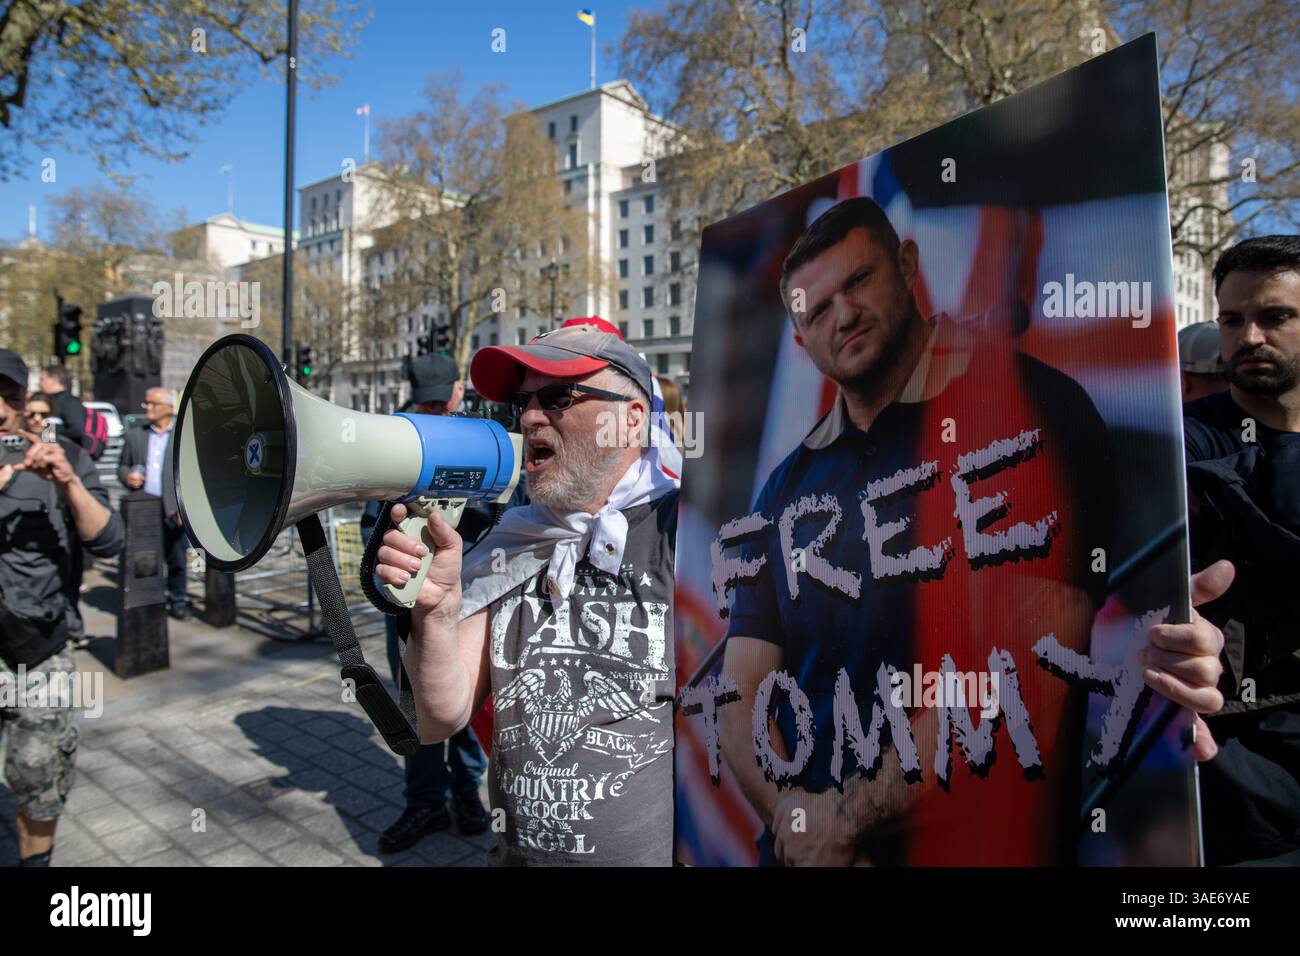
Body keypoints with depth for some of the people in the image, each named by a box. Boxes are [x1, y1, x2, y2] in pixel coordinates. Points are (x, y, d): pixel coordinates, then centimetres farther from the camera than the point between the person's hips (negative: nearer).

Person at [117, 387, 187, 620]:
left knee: (177, 559, 4)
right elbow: (123, 466, 17)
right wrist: (127, 477, -8)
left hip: (173, 511, -2)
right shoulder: (134, 434, 12)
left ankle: (178, 601, 20)